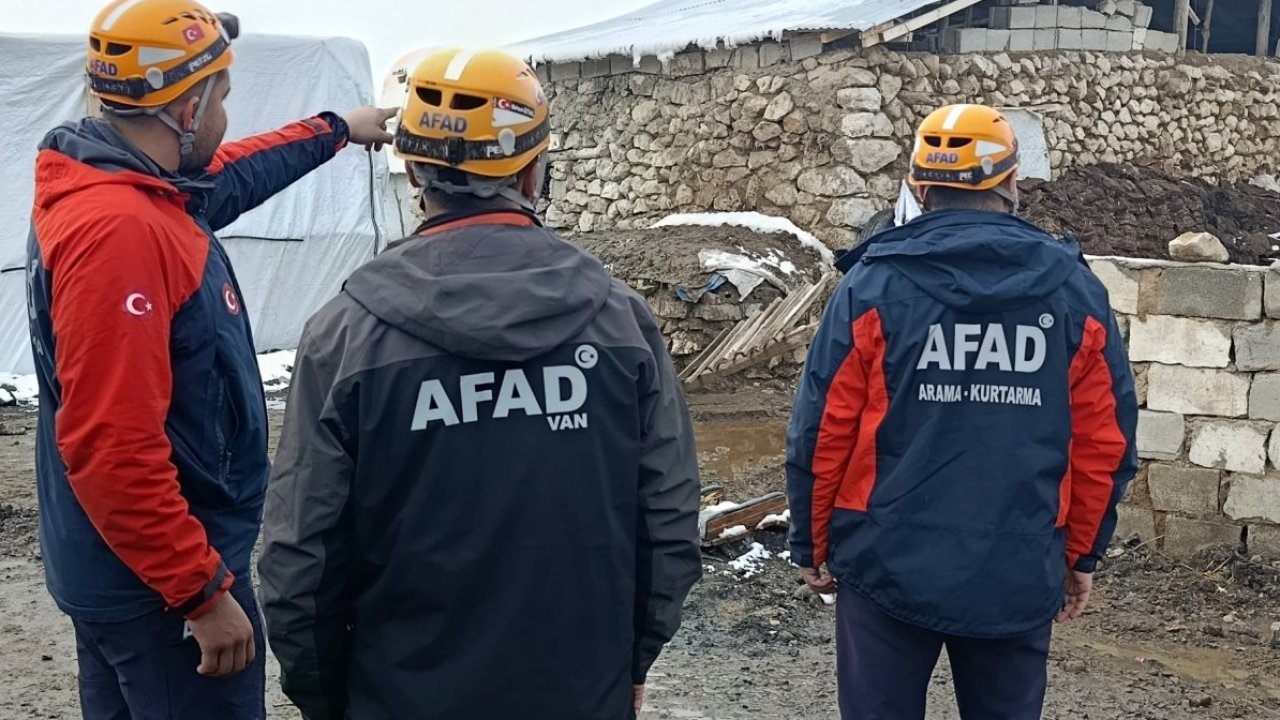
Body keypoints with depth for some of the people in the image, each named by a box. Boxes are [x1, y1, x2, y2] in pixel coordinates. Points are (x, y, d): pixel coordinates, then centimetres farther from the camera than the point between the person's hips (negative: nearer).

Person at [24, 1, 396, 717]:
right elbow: (111, 449, -29)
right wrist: (205, 592, -25)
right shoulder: (117, 229, -26)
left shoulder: (136, 189, 4)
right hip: (162, 584, -10)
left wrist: (335, 130, 38)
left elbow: (225, 177, 28)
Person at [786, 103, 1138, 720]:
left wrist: (813, 546, 6)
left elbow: (821, 433, -7)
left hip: (888, 566, -2)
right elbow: (1104, 444, 1)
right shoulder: (1075, 289, -1)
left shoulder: (874, 285, -8)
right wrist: (1080, 555, 14)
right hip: (1020, 575, 2)